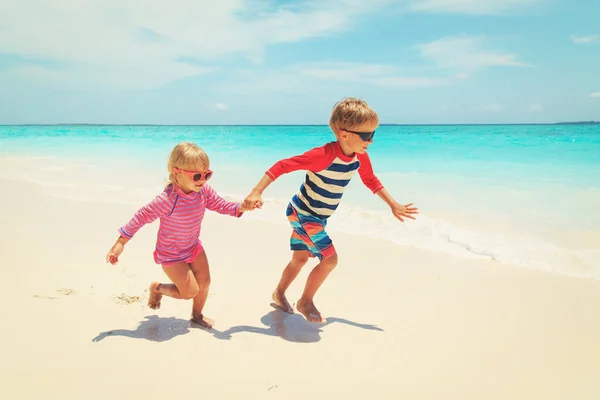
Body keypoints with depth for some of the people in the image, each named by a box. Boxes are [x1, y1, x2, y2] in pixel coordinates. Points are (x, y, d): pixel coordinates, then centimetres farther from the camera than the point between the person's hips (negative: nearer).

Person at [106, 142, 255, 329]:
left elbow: (219, 204, -6)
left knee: (204, 282, 11)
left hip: (193, 246, 7)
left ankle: (197, 315, 40)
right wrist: (120, 243, -22)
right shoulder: (167, 199, -35)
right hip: (171, 254, -6)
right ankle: (157, 288, 25)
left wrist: (241, 207, -25)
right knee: (191, 291, -4)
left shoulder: (204, 190, -16)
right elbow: (142, 216, -27)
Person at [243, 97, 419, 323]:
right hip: (302, 213, -8)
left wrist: (393, 205, 15)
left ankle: (279, 294, 43)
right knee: (330, 259, -10)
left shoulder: (361, 157, -8)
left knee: (300, 258, 19)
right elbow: (283, 166, -31)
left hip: (319, 218, 8)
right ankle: (306, 302, 12)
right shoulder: (324, 155, -32)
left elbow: (371, 181, 12)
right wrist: (257, 192, -36)